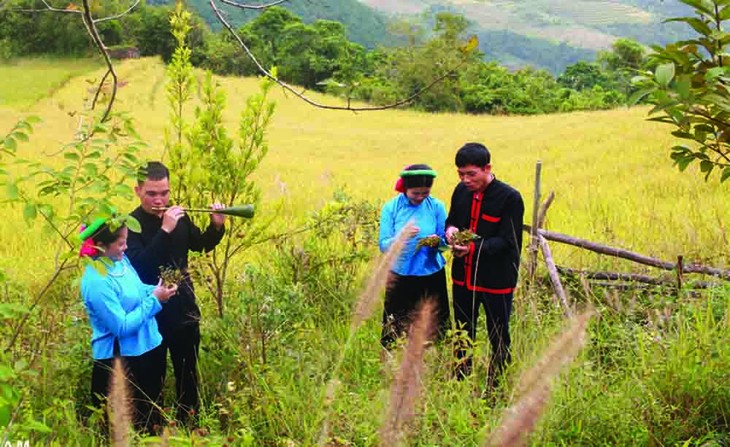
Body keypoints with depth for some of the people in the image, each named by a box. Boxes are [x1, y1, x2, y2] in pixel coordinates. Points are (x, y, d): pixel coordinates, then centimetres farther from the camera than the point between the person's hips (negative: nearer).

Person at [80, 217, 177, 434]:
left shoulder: (120, 260, -1)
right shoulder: (97, 281, -27)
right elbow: (121, 326, -26)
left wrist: (156, 291, -5)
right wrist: (154, 300, -21)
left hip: (148, 347, 9)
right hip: (119, 360, -9)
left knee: (153, 413, 25)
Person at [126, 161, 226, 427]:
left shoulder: (178, 216, 0)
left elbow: (201, 245, 16)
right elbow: (138, 266, -30)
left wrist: (216, 226, -4)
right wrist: (165, 230, -36)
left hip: (184, 310, 5)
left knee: (188, 374, 17)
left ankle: (189, 426, 34)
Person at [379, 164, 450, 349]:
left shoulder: (436, 206, -3)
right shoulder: (391, 207, -5)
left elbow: (445, 241, 2)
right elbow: (383, 245, -8)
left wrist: (437, 242, -22)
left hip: (432, 276, 1)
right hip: (401, 276, -1)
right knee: (395, 329, 5)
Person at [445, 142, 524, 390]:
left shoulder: (509, 198, -15)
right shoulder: (461, 191, 1)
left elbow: (508, 241, -18)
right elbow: (451, 220, 14)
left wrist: (475, 248, -31)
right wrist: (450, 230, -11)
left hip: (496, 281, -5)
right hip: (463, 277, 6)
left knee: (498, 339, 7)